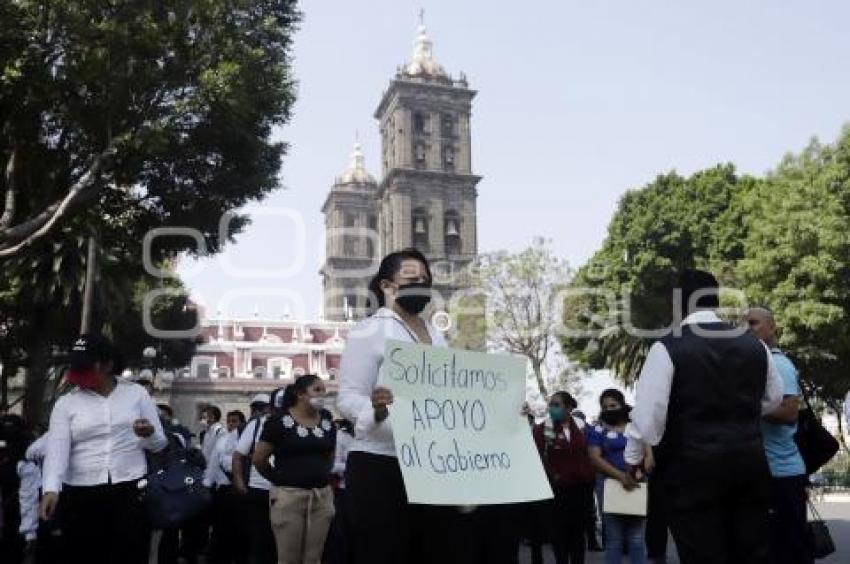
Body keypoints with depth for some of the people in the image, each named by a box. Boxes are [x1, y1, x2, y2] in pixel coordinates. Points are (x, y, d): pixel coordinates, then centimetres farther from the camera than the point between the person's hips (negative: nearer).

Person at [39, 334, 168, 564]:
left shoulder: (136, 393, 6)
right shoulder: (66, 403, 5)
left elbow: (159, 444, 7)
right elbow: (56, 449, -7)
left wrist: (148, 434, -16)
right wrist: (51, 489, -24)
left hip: (131, 490, -1)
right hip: (81, 495, 1)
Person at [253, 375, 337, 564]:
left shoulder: (328, 421, 7)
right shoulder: (280, 420, -7)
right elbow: (258, 459, -2)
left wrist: (320, 476, 13)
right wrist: (281, 480, 6)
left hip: (322, 496, 4)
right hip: (288, 496, -4)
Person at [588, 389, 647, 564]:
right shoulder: (597, 430, 5)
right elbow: (595, 458, -6)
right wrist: (620, 476, -18)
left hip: (636, 484, 2)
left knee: (637, 538, 1)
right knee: (614, 539, 0)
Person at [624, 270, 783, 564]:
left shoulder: (668, 347, -10)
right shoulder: (755, 344, 6)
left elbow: (648, 410, -12)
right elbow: (773, 400, 19)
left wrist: (634, 459, 2)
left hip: (692, 465, -5)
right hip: (750, 461, 5)